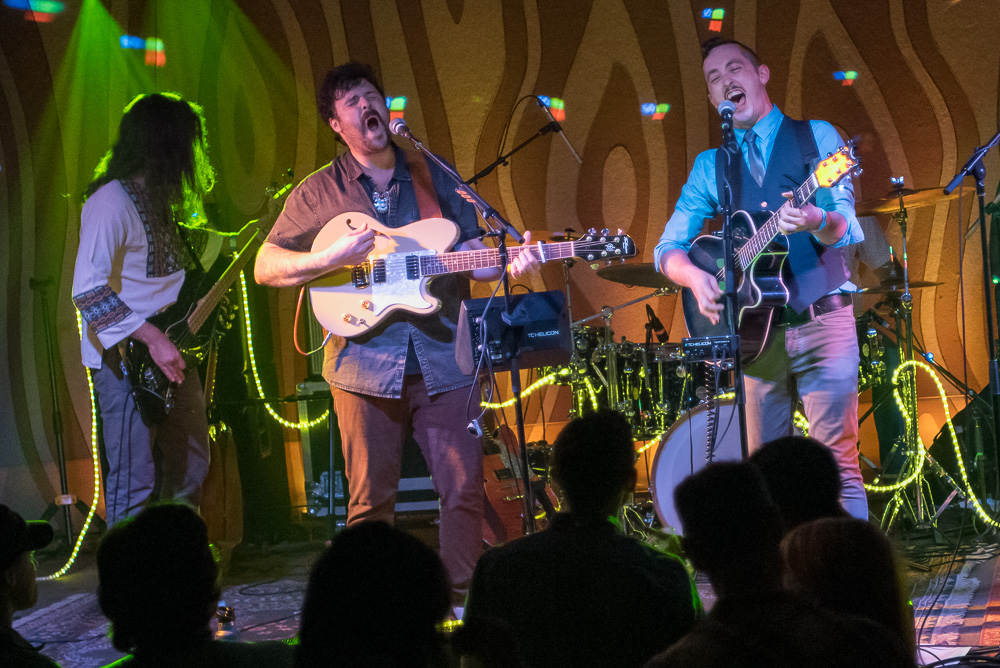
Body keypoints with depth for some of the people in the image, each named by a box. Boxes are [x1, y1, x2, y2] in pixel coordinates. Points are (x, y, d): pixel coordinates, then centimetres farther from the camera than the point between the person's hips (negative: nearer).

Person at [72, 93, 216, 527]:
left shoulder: (158, 199, 13)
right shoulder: (111, 202, -17)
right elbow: (88, 292, -22)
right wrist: (152, 339, -26)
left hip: (173, 358, 10)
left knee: (189, 471, 17)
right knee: (134, 485, -6)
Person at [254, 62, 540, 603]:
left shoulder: (434, 176, 11)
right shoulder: (319, 192, 5)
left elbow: (469, 254, 11)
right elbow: (265, 268, 4)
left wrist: (509, 265, -10)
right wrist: (331, 258, -12)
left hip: (442, 356, 2)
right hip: (365, 359, -2)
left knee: (464, 487, -1)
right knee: (371, 498, 1)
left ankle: (460, 595, 10)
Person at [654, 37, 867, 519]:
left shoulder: (816, 137, 6)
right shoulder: (710, 166, 15)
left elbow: (844, 229, -6)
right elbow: (667, 249, 12)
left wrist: (817, 221, -31)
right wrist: (696, 277, -11)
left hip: (822, 322, -3)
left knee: (837, 461, -11)